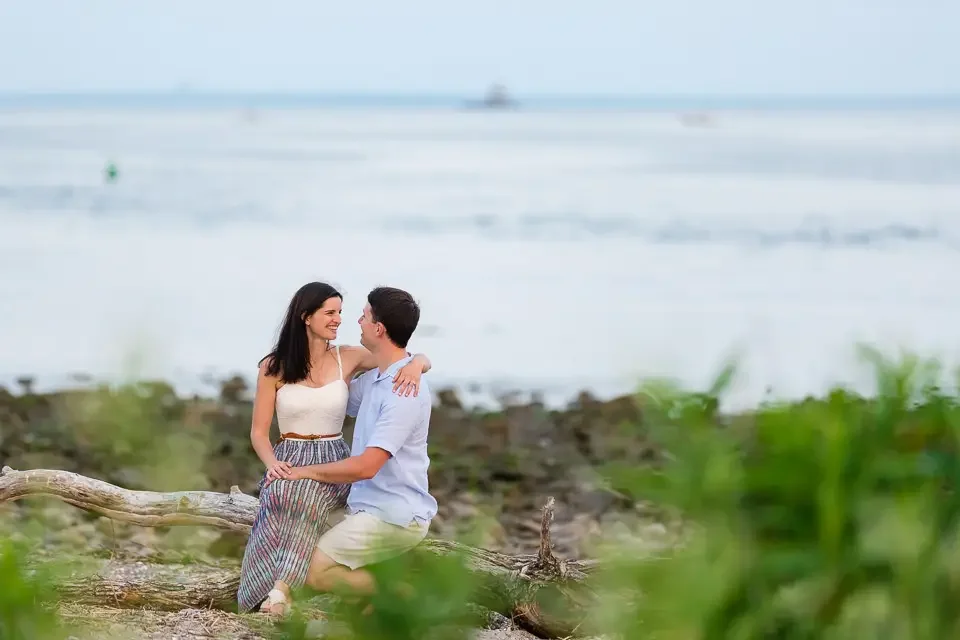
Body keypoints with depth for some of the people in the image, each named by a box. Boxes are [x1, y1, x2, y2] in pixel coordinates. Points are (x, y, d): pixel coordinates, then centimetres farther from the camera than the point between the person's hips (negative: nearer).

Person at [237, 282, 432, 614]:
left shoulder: (348, 358, 4)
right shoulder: (274, 367, 3)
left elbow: (422, 359, 5)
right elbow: (259, 431, 4)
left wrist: (414, 365, -21)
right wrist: (272, 463, -18)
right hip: (289, 459, 0)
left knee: (305, 491, -36)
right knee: (283, 493, -37)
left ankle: (281, 588, -39)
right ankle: (283, 587, -34)